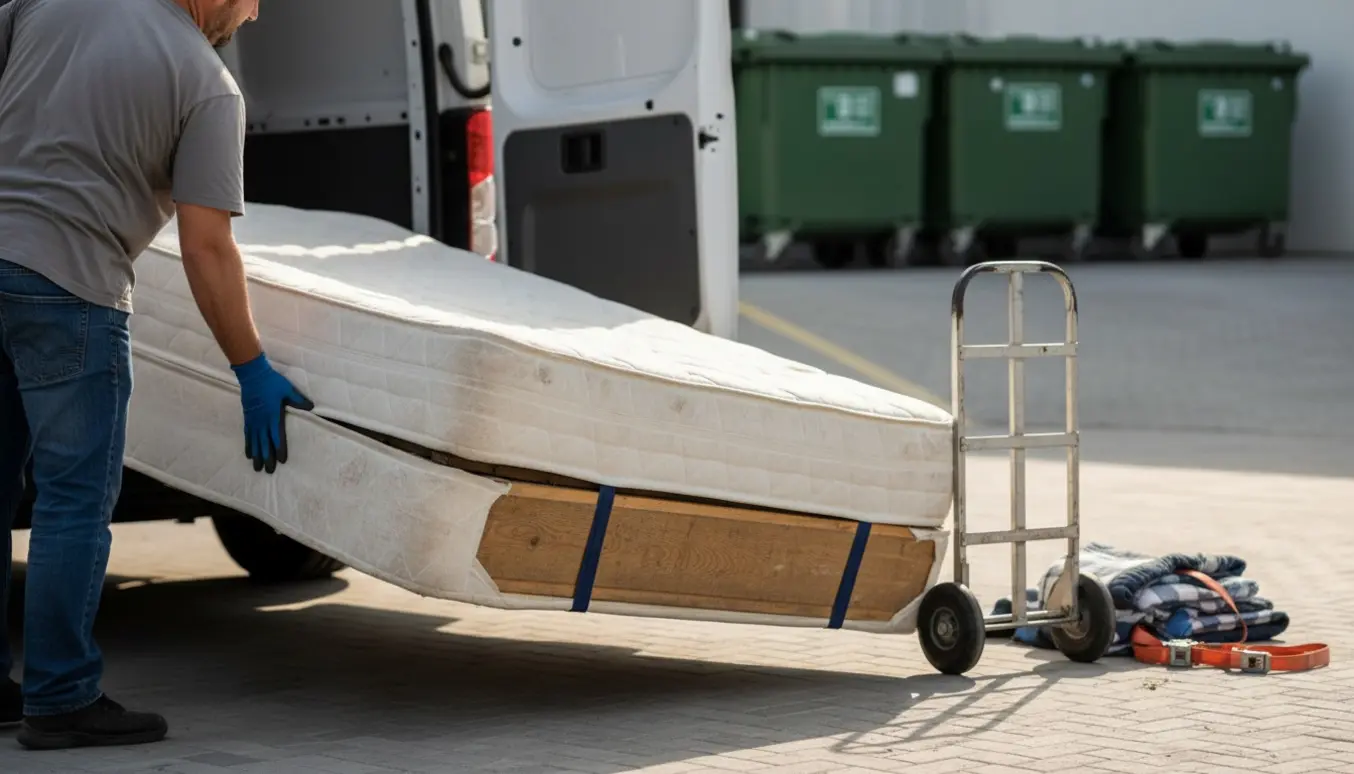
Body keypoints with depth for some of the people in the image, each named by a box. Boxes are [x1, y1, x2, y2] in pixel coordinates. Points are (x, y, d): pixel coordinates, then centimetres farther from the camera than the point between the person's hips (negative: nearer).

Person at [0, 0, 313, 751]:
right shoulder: (209, 86, -6)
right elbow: (205, 247, -10)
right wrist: (252, 371, -4)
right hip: (67, 291, -6)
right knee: (76, 495, 1)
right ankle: (60, 698, 2)